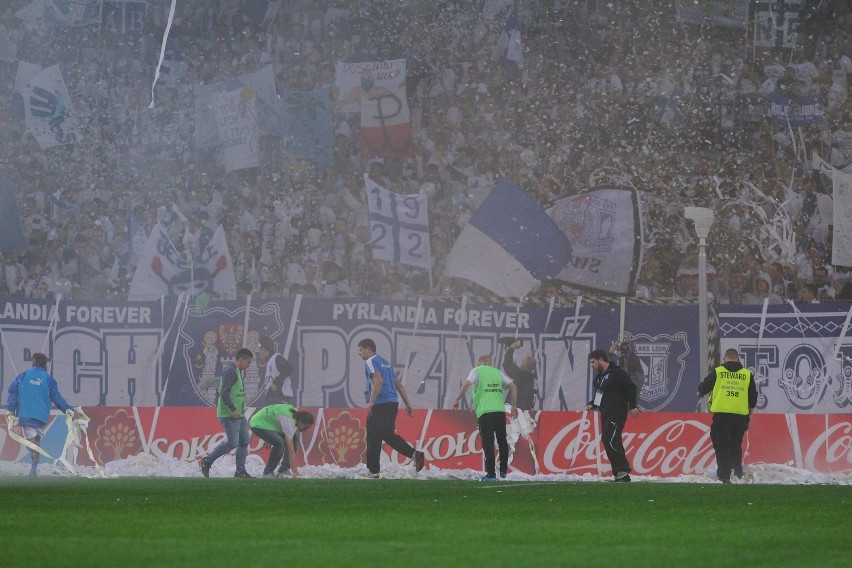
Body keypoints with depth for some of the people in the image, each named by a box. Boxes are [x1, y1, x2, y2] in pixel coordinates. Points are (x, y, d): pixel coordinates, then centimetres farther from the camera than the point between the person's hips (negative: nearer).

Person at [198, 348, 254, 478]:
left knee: (245, 441, 7)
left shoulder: (237, 372, 19)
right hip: (229, 415, -11)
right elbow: (224, 392, -21)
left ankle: (240, 471, 11)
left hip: (238, 414, 11)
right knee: (232, 442, -12)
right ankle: (206, 462, -1)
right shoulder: (230, 371, -13)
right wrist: (233, 409, -23)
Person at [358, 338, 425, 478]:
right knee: (388, 435, 16)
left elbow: (378, 381, -20)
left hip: (380, 405, -9)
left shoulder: (371, 362, -4)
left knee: (373, 438, -4)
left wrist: (370, 402, -24)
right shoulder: (384, 362, 23)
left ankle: (373, 471, -5)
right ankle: (415, 454, 1)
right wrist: (407, 404, 23)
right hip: (393, 403, 9)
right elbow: (398, 384, 23)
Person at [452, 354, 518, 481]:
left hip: (484, 412, -4)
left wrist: (457, 400, -4)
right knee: (502, 442, 17)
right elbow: (513, 386, 11)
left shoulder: (476, 371, 7)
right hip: (500, 410, 4)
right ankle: (503, 471, 20)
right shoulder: (497, 372, 18)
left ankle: (491, 474, -8)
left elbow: (467, 384, -10)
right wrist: (514, 406, 16)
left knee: (488, 443, -3)